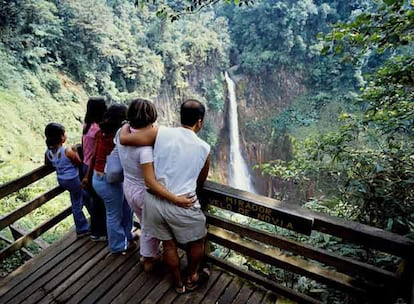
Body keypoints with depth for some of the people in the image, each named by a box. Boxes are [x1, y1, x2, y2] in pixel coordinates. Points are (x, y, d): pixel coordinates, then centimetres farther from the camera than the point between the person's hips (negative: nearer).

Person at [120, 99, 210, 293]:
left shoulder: (160, 133, -9)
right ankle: (192, 278, 45)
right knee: (196, 242, 25)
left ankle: (179, 283, 44)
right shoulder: (204, 148, -6)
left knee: (169, 245, 23)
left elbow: (124, 139, -6)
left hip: (154, 201, 3)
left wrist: (126, 126, 15)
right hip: (181, 206, -3)